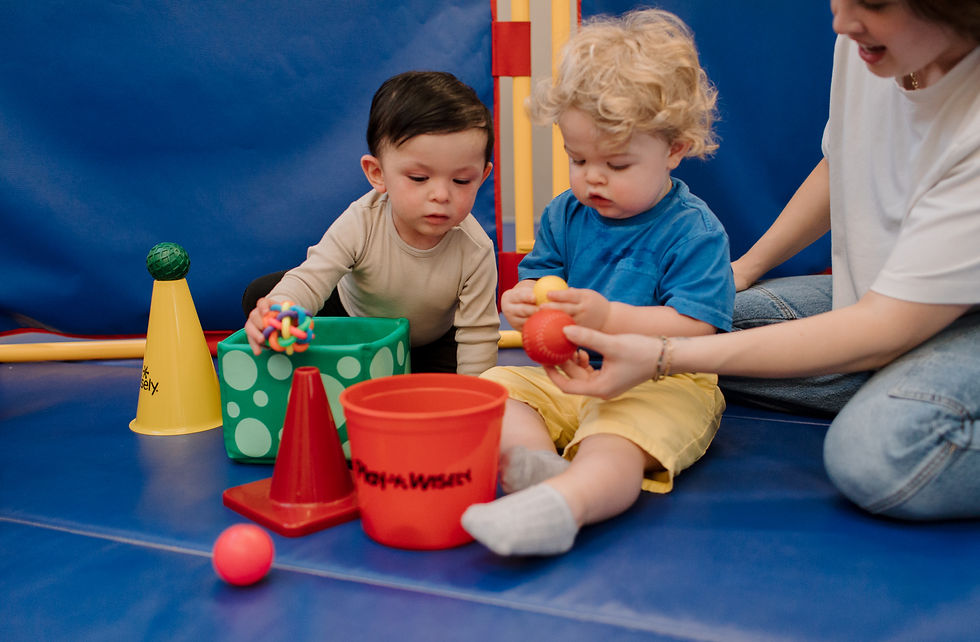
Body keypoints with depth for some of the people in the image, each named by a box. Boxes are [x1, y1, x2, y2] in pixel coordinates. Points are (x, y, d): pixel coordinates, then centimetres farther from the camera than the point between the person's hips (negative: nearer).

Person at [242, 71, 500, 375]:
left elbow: (478, 336, -24)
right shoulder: (361, 222, -32)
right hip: (351, 315, 1)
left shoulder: (475, 251, -32)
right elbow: (310, 279, -35)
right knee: (261, 292, -12)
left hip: (426, 343, 0)